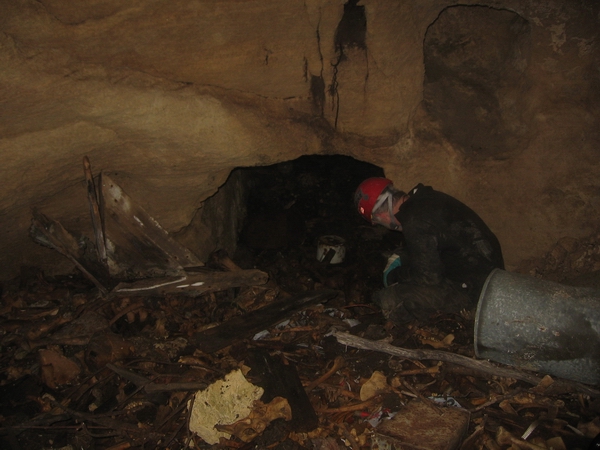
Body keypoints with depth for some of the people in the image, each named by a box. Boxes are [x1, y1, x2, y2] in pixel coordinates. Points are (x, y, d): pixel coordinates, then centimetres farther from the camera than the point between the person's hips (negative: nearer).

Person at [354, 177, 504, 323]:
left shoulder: (415, 222, -24)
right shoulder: (423, 198, 6)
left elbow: (428, 277, -18)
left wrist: (394, 276, -2)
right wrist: (399, 257, 13)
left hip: (470, 288, -10)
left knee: (390, 302, -18)